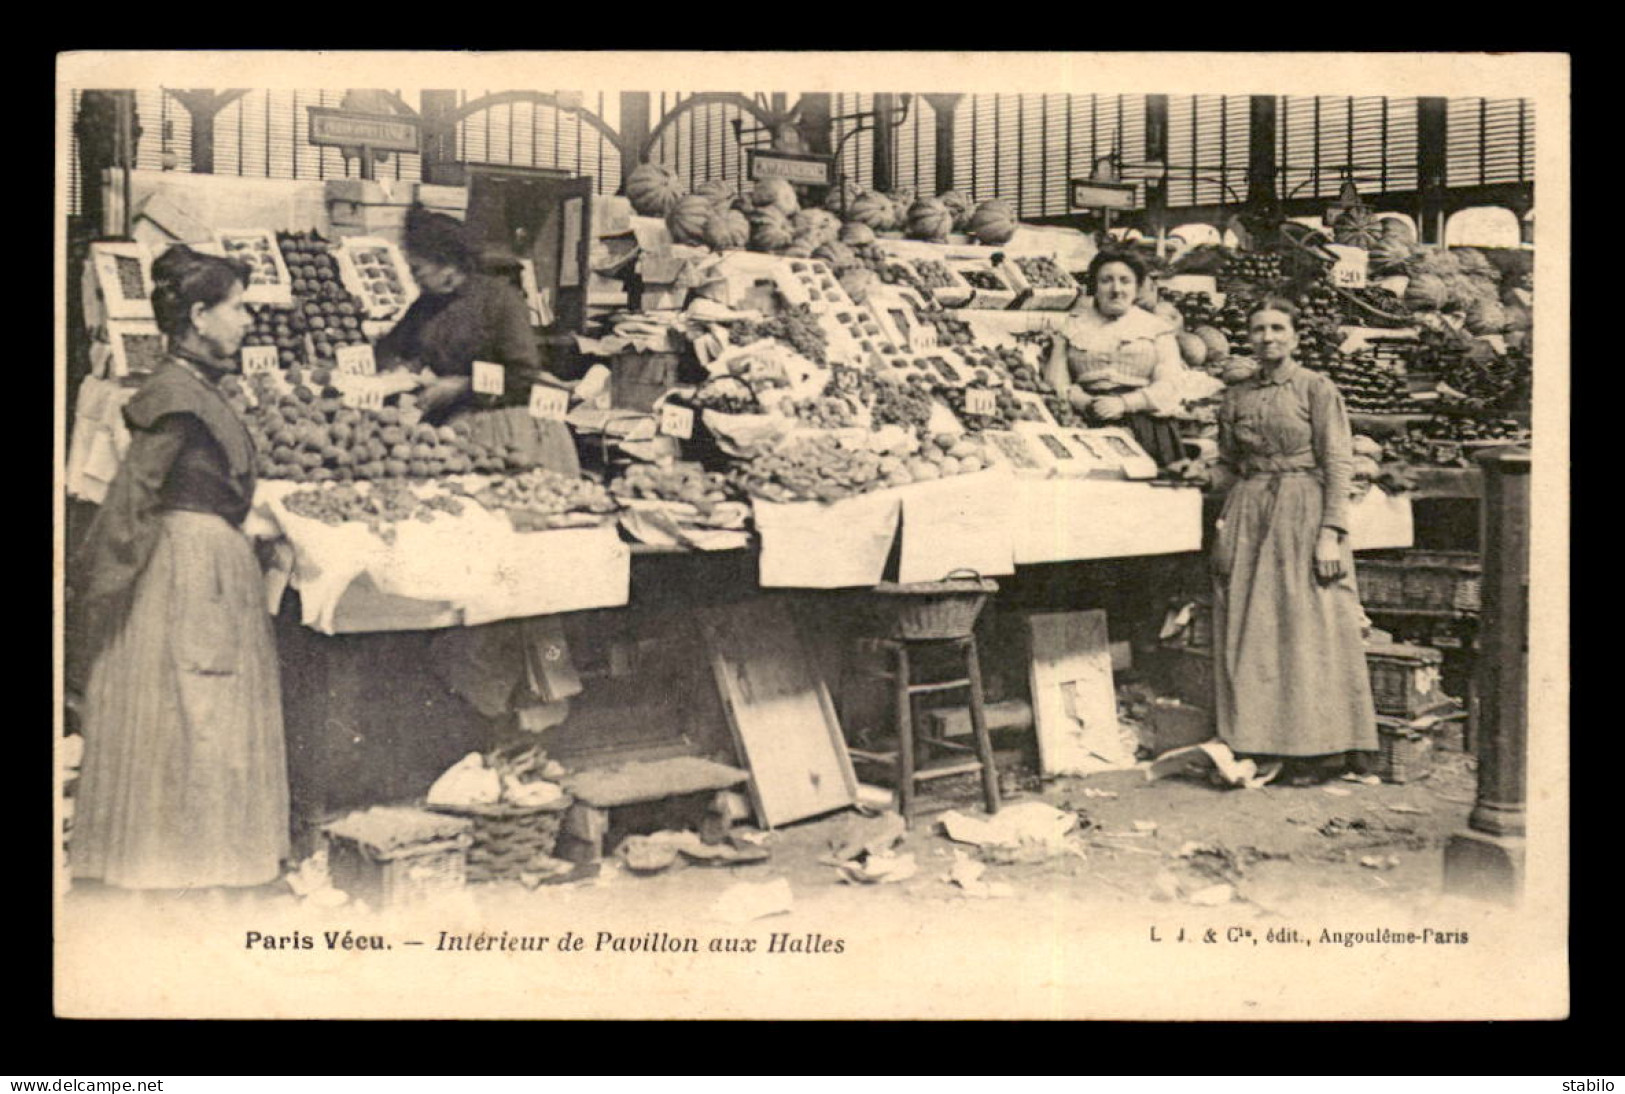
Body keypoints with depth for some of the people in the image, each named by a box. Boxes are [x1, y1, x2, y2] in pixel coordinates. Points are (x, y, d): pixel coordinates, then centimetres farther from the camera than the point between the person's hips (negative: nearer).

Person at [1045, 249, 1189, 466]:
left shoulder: (1156, 328, 16)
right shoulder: (1073, 325, 18)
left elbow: (1168, 386, 5)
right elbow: (1057, 381, 10)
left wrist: (1124, 403, -12)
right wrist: (1087, 403, -10)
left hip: (1142, 423, 0)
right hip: (1086, 424, 0)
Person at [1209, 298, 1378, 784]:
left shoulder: (1317, 388, -1)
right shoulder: (1236, 397, 12)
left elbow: (1338, 464, -6)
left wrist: (1330, 532, -13)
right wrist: (1225, 522, 5)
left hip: (1304, 511, -4)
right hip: (1249, 514, 4)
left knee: (1309, 628, -4)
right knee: (1250, 629, 2)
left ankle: (1317, 747, 3)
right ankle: (1255, 744, 8)